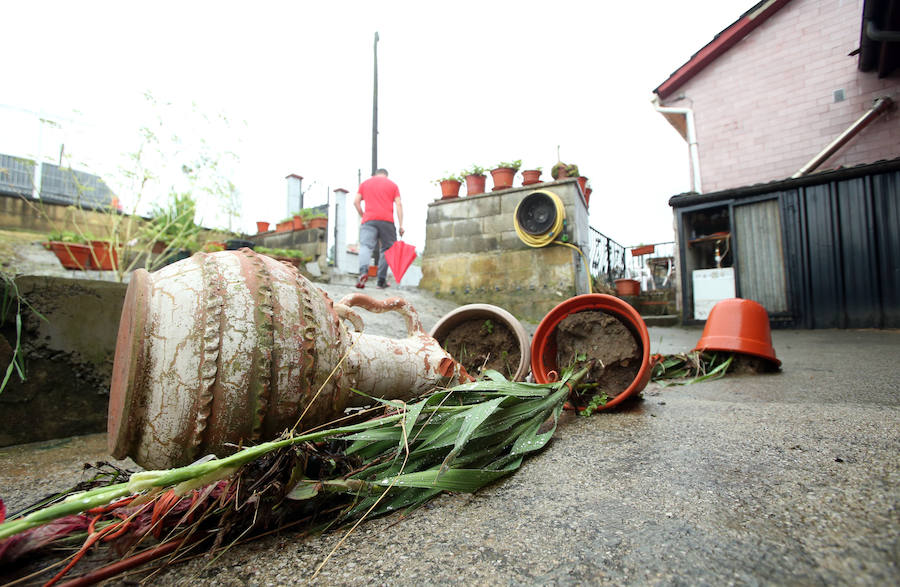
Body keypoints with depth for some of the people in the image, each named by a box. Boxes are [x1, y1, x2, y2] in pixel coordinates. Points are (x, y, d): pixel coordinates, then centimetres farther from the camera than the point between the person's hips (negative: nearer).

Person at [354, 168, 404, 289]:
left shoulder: (365, 183, 21)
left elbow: (356, 202, 11)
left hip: (369, 220, 0)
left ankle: (363, 271, -40)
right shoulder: (392, 185, 18)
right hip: (387, 220, 0)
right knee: (387, 249, 9)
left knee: (365, 246, -11)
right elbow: (398, 204, 6)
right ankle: (381, 281, 6)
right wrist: (401, 225, 2)